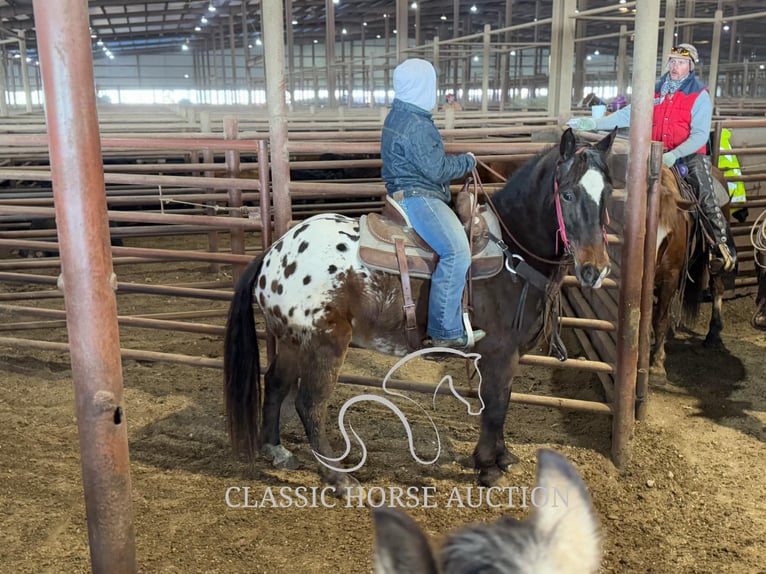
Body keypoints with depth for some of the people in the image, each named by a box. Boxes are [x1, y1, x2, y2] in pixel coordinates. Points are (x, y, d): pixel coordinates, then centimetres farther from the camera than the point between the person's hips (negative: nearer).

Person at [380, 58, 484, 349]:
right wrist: (468, 161, -3)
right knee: (457, 250, -25)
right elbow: (436, 169, -17)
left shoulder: (399, 116, 15)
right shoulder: (416, 125, -18)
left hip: (407, 192, 12)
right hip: (416, 197, -12)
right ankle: (445, 332, -23)